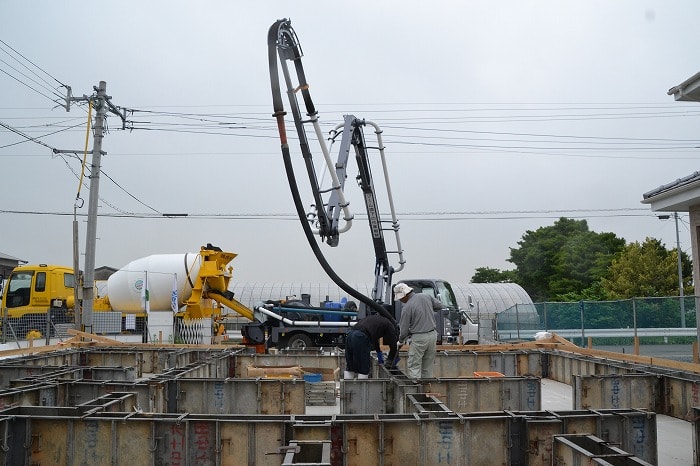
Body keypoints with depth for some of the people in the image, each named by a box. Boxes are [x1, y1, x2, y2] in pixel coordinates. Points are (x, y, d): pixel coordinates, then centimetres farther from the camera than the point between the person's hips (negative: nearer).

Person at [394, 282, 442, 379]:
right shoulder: (426, 296, 1)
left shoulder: (407, 307, -15)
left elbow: (404, 330, -8)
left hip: (419, 338, -7)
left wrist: (400, 341, 9)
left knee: (413, 366, 1)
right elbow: (440, 305, 17)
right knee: (428, 366, 15)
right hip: (432, 335, 7)